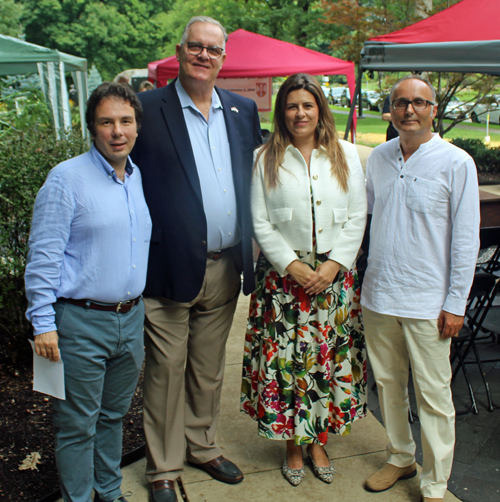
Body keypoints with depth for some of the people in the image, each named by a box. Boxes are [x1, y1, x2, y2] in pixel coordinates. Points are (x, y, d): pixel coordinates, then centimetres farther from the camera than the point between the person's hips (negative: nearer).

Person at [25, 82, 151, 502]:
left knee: (114, 416, 20)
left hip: (131, 319, 6)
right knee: (78, 425, 7)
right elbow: (43, 257, -11)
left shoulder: (139, 178, 9)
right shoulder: (67, 179, -10)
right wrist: (43, 324, -14)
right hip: (81, 323, -6)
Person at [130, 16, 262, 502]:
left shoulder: (243, 110, 10)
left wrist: (248, 249, 7)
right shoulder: (148, 108, -5)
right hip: (168, 267, -4)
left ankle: (203, 447, 38)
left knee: (209, 369, 18)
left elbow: (252, 180, 15)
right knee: (166, 371, 7)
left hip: (224, 269, 4)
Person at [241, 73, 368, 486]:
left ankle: (319, 441, 25)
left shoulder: (347, 155, 6)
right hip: (283, 275, -1)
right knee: (284, 359, 2)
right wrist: (292, 265, -11)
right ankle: (293, 444, 21)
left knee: (330, 358, 6)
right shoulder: (266, 159, 3)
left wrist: (334, 264, -8)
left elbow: (358, 217, 3)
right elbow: (260, 223, -1)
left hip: (335, 275, 1)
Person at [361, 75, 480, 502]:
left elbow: (466, 237, -6)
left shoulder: (456, 163, -7)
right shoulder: (378, 158, 7)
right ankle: (400, 458, 36)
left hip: (428, 301, -4)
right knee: (388, 383, 16)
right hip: (379, 294, 5)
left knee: (433, 395, 4)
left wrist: (456, 303, -8)